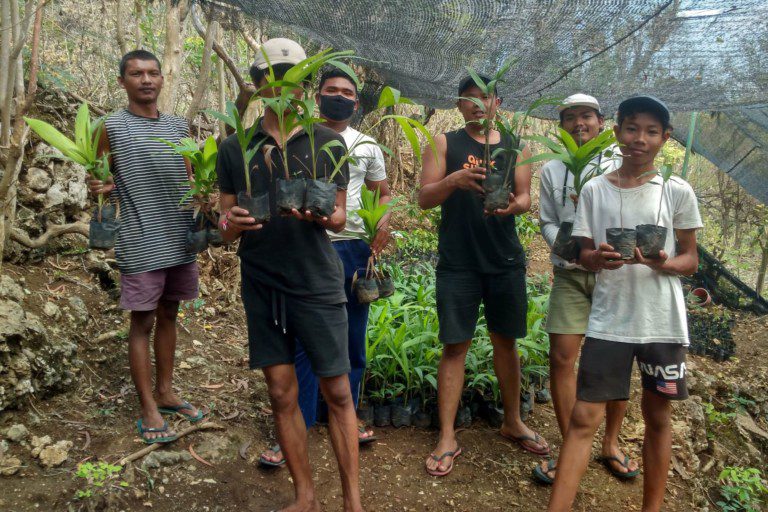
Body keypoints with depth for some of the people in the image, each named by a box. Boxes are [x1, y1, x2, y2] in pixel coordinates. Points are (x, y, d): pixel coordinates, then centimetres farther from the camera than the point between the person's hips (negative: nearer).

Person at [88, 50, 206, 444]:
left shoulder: (178, 126, 11)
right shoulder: (111, 127, -2)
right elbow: (101, 183, 0)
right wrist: (100, 188, -21)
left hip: (180, 240, 5)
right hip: (141, 244, -5)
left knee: (168, 315, 14)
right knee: (143, 322, 2)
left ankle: (165, 392, 28)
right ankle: (148, 409, 13)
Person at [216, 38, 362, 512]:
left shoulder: (328, 142, 1)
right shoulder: (234, 147, 5)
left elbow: (340, 218, 3)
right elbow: (227, 222, 8)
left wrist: (322, 216, -21)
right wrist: (230, 222, -17)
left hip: (318, 284, -1)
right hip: (262, 286, 2)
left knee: (337, 392, 3)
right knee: (283, 393, 8)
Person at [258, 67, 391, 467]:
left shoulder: (367, 147, 13)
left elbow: (383, 193, 20)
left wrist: (384, 225, 1)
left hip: (354, 249, 4)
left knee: (353, 339, 10)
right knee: (304, 341, -1)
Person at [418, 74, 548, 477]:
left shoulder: (515, 148, 11)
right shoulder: (444, 143, 5)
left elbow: (526, 198, 5)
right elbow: (424, 198, -4)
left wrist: (512, 205, -20)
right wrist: (455, 179, -24)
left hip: (505, 261, 3)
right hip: (457, 262, -2)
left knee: (505, 341, 12)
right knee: (454, 346, -1)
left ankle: (513, 423, 30)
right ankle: (447, 438, 8)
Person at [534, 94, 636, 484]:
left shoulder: (622, 166, 2)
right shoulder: (552, 170, 9)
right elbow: (547, 222, 8)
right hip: (571, 275, 1)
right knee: (561, 357, -4)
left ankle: (611, 444, 25)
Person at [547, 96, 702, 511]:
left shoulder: (678, 192, -1)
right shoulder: (594, 190, 2)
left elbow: (690, 260, 3)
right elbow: (584, 255, 5)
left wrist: (662, 264, -20)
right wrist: (599, 259, -19)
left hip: (662, 322, 0)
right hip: (608, 321, 0)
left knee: (657, 417, 13)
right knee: (584, 418, -1)